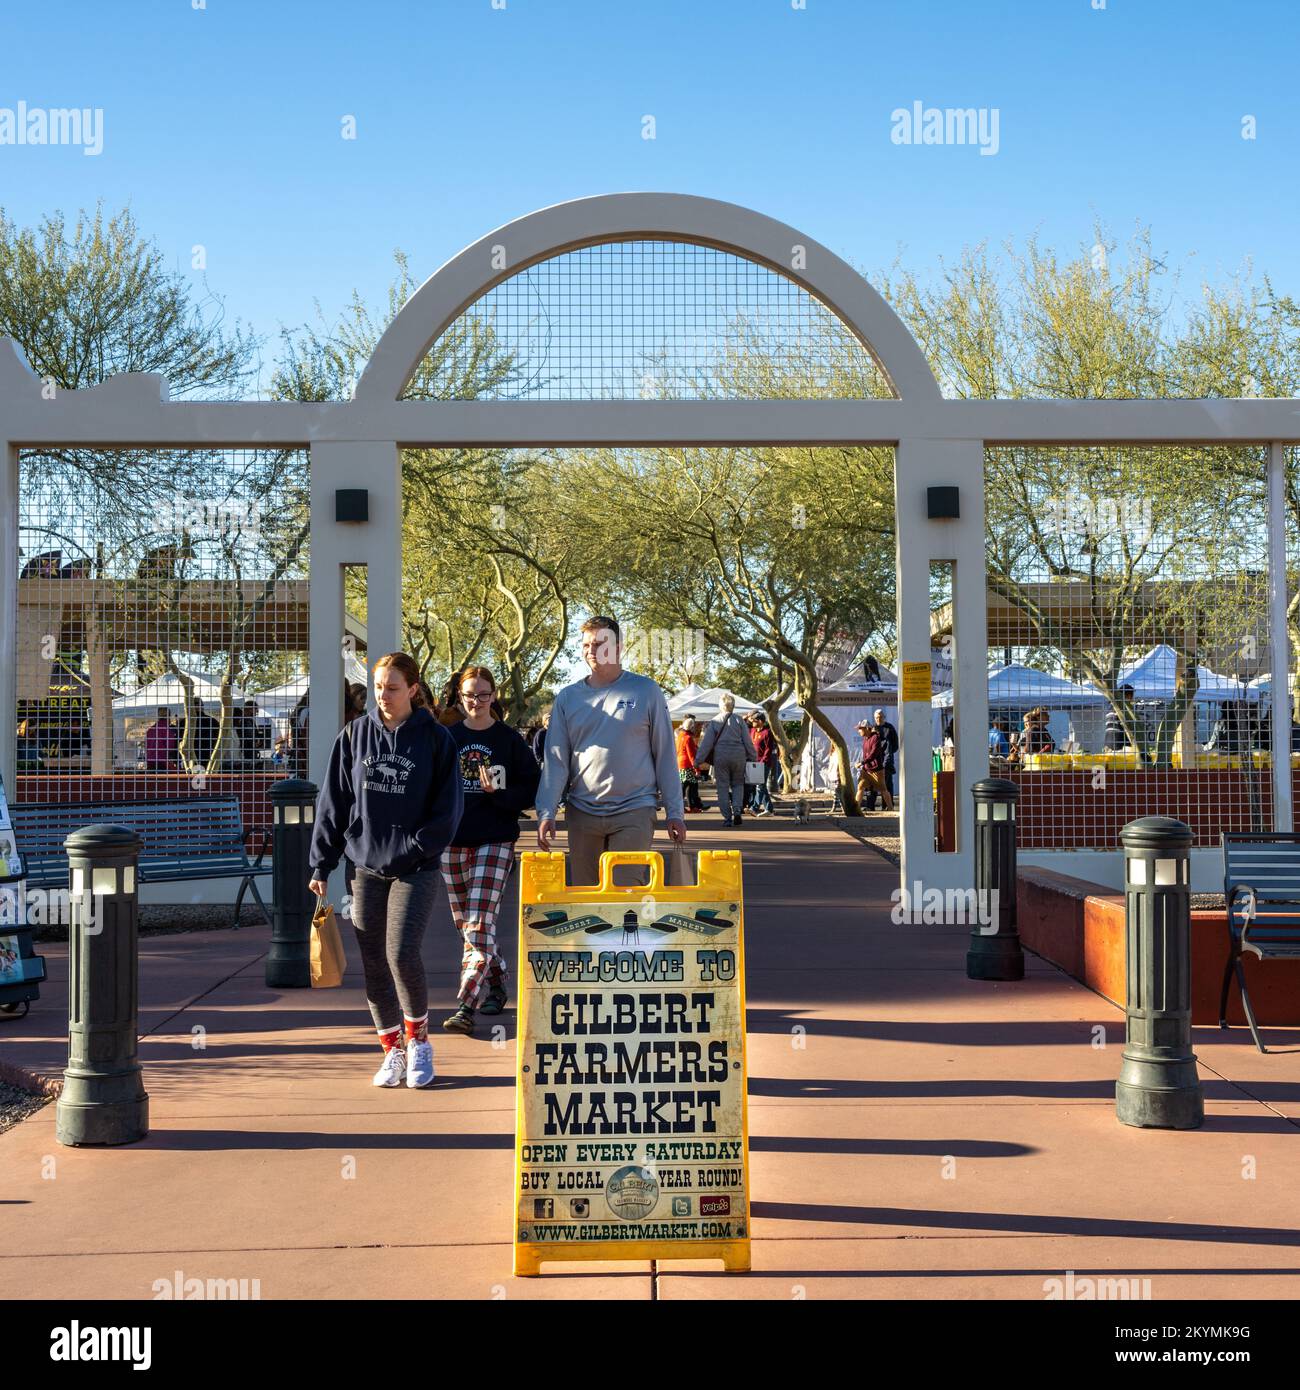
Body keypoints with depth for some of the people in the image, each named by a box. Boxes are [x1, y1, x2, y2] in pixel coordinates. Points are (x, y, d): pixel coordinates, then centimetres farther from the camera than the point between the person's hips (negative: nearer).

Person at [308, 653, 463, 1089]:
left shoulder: (436, 739, -2)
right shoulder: (354, 736, 5)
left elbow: (448, 808, -2)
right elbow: (332, 802, 7)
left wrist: (412, 848, -12)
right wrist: (321, 864, 4)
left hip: (416, 868, -3)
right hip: (366, 866, 3)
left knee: (402, 953, -14)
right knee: (374, 963, 5)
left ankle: (418, 1040, 9)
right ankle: (393, 1051, 19)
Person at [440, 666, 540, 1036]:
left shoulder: (510, 740, 0)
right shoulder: (447, 737, 8)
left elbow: (531, 790, -1)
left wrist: (497, 793, -17)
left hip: (495, 841, -4)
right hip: (453, 841, 4)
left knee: (479, 924, -13)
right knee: (465, 924, 10)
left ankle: (465, 1006, -16)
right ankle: (496, 987, 29)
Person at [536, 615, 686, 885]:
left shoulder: (645, 691, 1)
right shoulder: (568, 698, 7)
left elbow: (665, 755, 2)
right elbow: (556, 761, 4)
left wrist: (674, 812, -1)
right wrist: (546, 813, -6)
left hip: (634, 811, -3)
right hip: (582, 811, 3)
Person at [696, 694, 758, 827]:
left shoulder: (714, 721, 1)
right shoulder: (739, 719, 1)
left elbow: (707, 741, -1)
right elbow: (748, 741, 1)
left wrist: (700, 760, 1)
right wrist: (753, 757, 10)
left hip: (720, 756, 0)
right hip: (738, 755, 0)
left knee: (723, 786, 7)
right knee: (738, 784, 15)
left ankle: (727, 817, 5)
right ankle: (737, 809, -7)